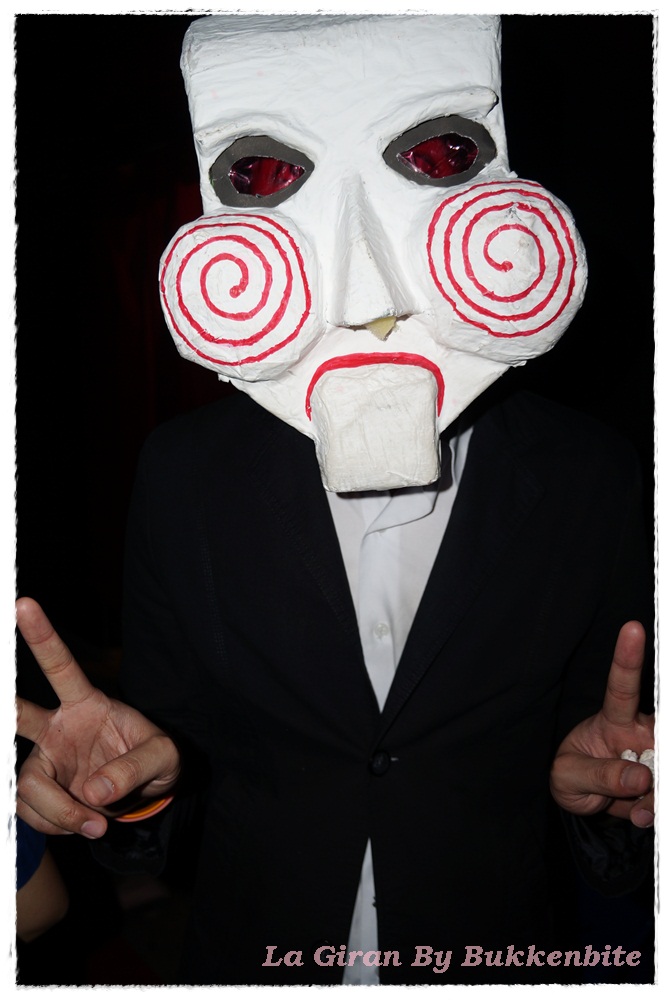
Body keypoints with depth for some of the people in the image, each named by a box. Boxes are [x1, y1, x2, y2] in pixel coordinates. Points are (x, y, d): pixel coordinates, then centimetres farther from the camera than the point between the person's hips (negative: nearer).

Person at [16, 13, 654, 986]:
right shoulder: (183, 473, -15)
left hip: (490, 954, 0)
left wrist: (605, 788, -25)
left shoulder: (592, 481, -17)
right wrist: (140, 767, -23)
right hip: (251, 952, 1)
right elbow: (175, 714, -4)